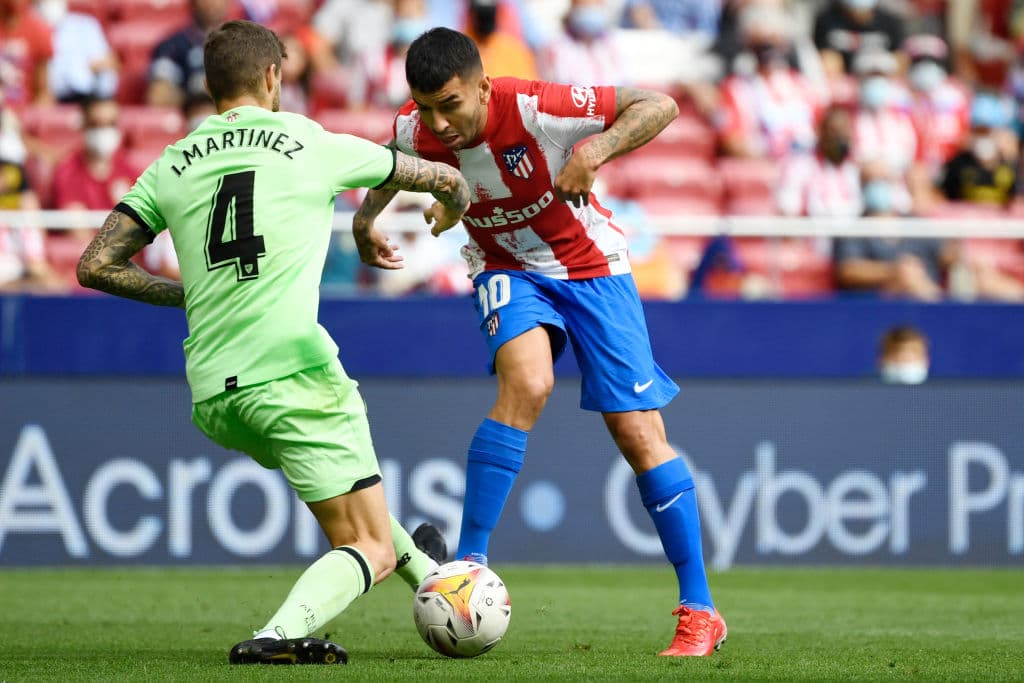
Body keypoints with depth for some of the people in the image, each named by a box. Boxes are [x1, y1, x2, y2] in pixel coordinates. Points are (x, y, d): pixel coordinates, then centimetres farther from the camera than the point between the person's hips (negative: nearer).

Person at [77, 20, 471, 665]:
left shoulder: (172, 166, 12)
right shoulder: (314, 145, 5)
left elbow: (95, 266, 9)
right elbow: (443, 178, 18)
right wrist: (453, 207, 43)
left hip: (211, 394, 5)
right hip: (294, 370, -5)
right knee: (369, 551, 0)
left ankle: (421, 568, 52)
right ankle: (282, 633, -25)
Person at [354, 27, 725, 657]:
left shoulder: (535, 109, -31)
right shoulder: (416, 131, -17)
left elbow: (660, 106, -28)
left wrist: (596, 150, -43)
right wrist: (367, 219, -7)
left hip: (590, 265, -2)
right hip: (508, 269, 2)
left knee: (638, 432, -8)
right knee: (526, 384, -30)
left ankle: (700, 612, 2)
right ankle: (468, 569, -25)